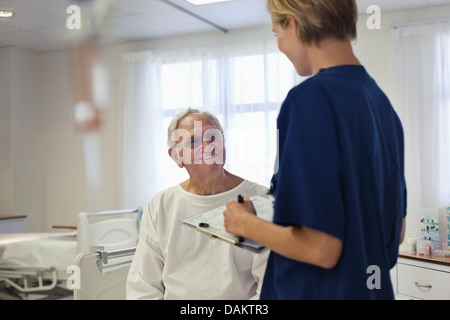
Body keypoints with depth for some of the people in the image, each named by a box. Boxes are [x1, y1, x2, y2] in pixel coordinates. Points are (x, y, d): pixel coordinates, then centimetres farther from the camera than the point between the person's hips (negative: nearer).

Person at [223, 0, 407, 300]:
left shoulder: (310, 99, -22)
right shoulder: (381, 101, 2)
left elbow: (321, 248, -25)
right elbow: (397, 230, 9)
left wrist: (246, 224, -8)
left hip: (322, 289, -7)